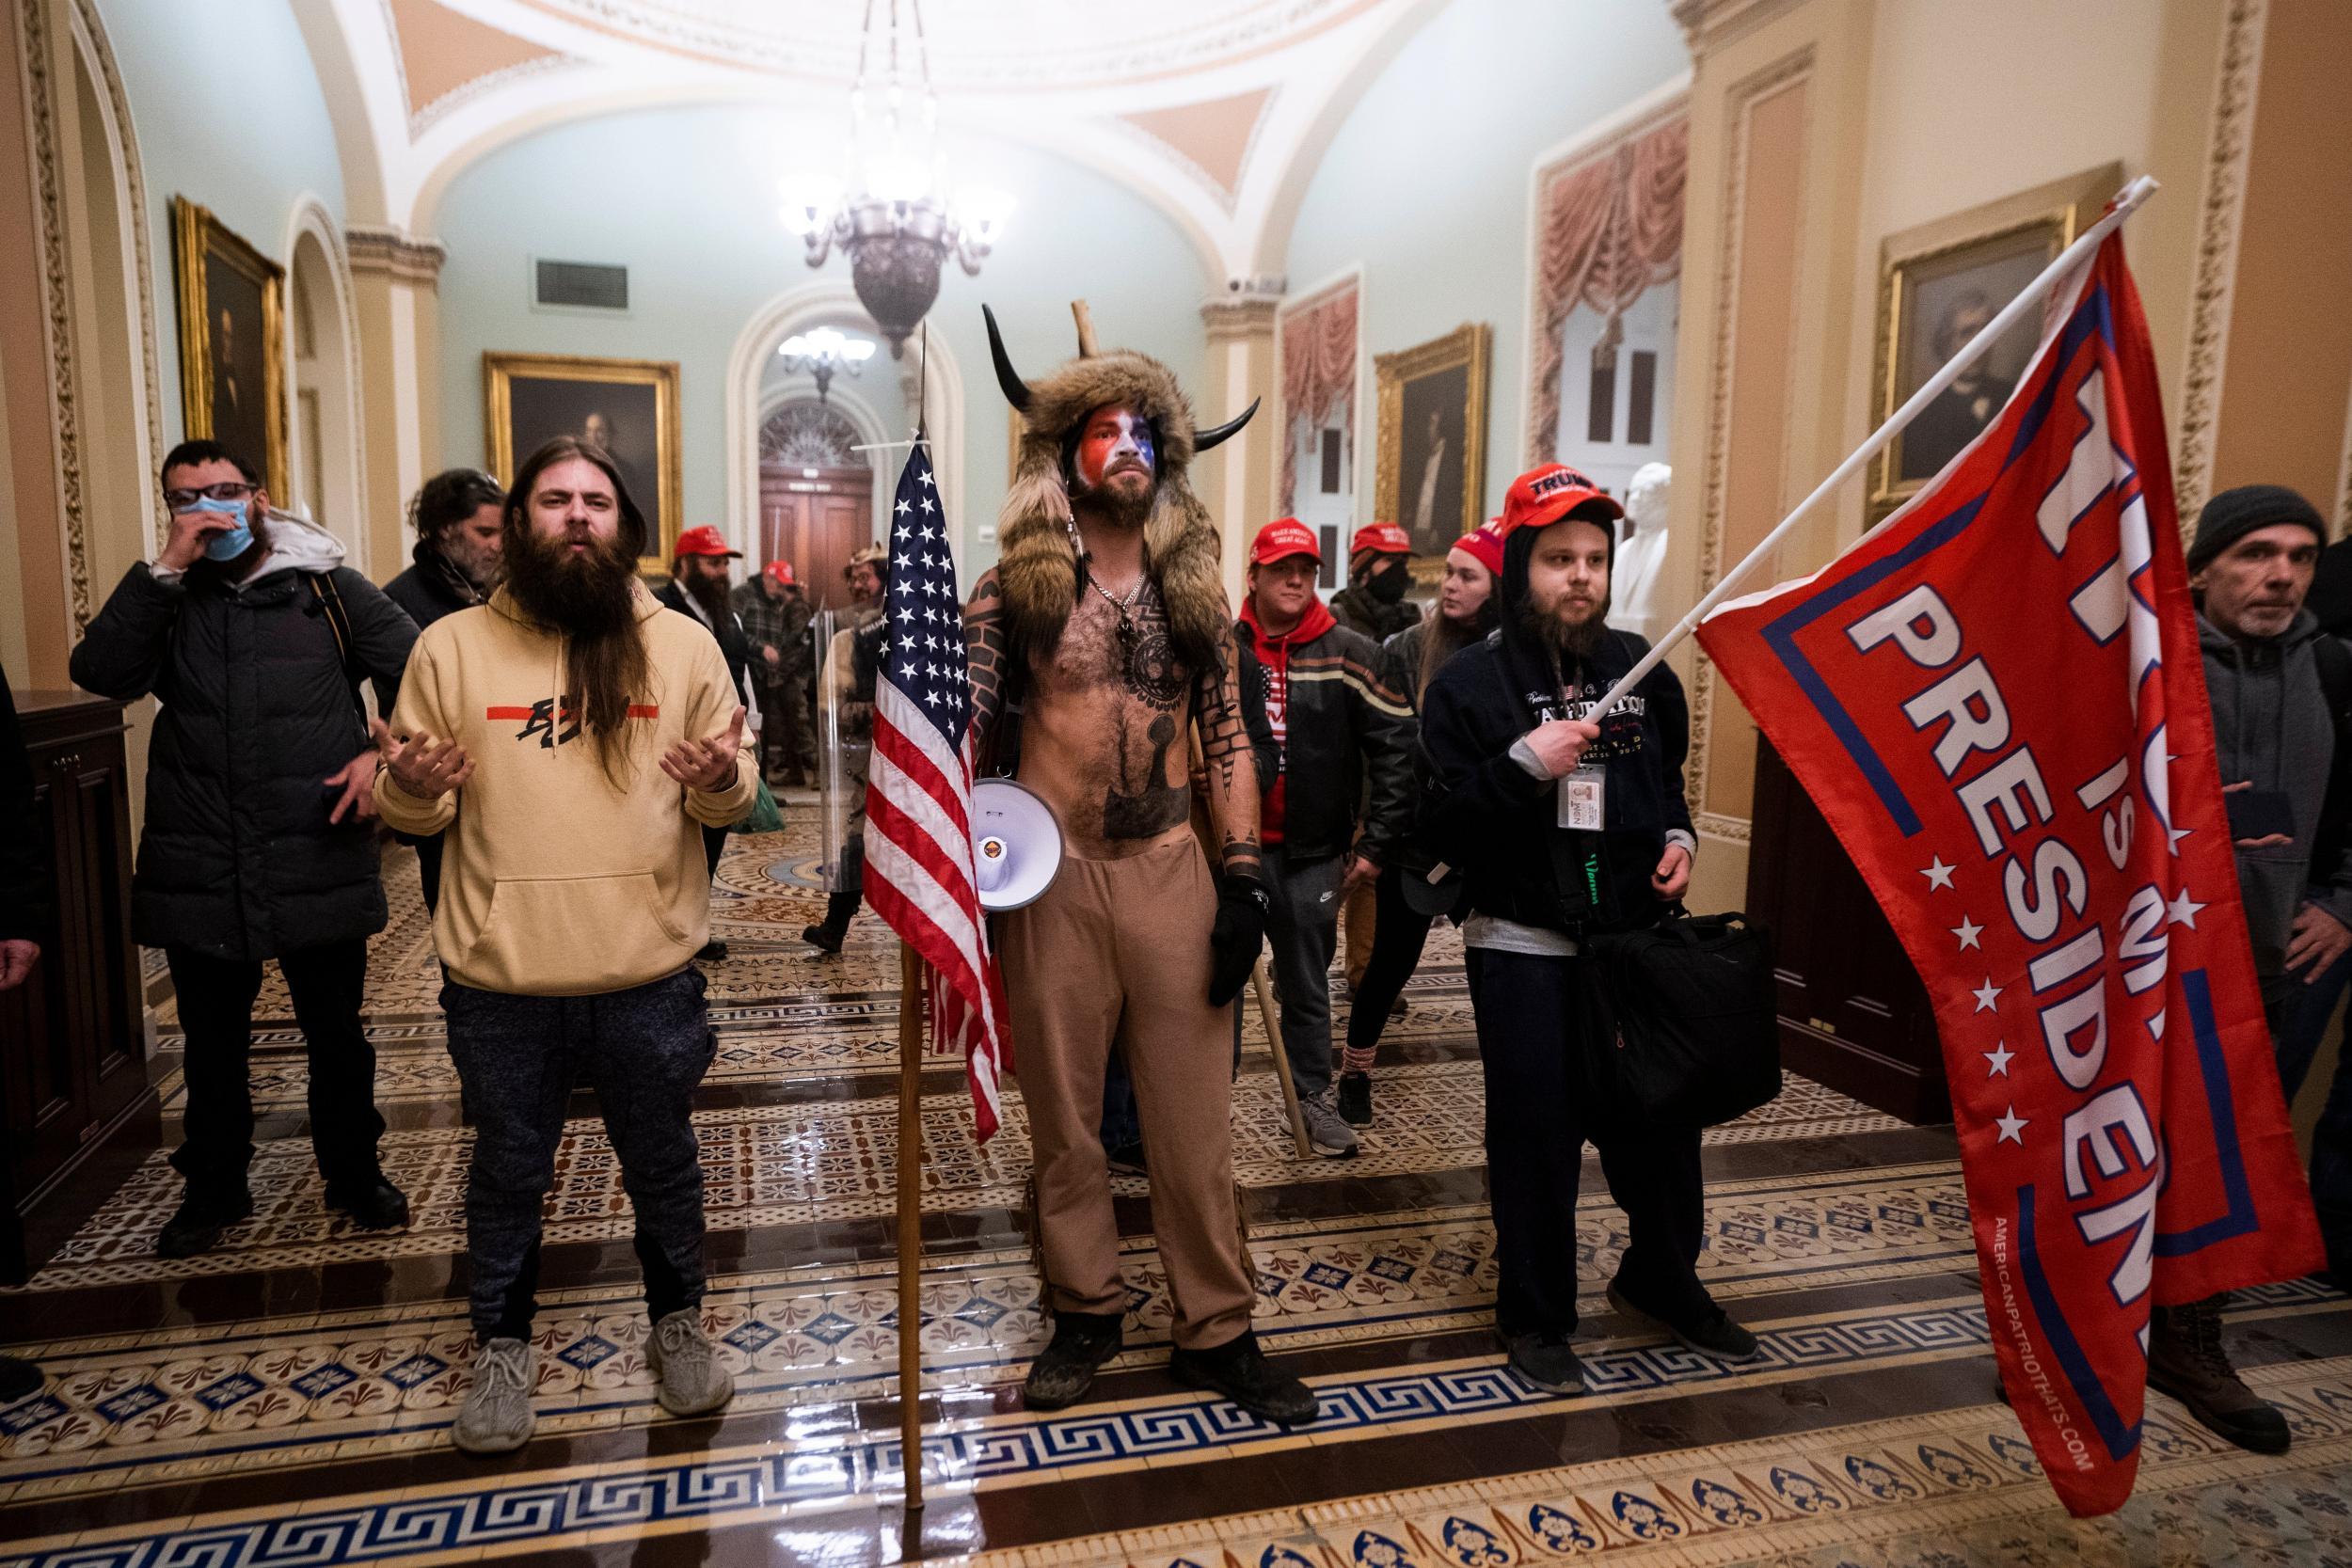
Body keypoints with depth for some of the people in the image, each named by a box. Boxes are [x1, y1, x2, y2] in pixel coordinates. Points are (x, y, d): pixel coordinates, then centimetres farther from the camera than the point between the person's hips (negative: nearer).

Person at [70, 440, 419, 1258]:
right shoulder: (166, 599, 6)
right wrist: (166, 567, -17)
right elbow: (100, 673, -12)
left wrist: (384, 754, -14)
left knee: (337, 1035, 13)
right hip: (199, 873, 2)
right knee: (213, 1044, 17)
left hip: (318, 863, -2)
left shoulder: (330, 591, 1)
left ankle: (355, 1173, 31)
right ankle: (213, 1190, 34)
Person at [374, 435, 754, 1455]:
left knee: (662, 1164, 15)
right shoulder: (451, 645, 1)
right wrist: (410, 787, -18)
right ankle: (502, 1348, 38)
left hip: (649, 973, 0)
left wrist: (722, 781, -19)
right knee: (508, 1171, 16)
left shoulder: (684, 645, 2)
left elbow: (734, 799, 3)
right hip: (500, 982, 0)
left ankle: (678, 1324, 37)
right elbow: (414, 813, 5)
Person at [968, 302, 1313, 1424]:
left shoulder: (1196, 595, 8)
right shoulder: (1014, 590, 2)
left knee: (1194, 1114, 5)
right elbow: (963, 729, -1)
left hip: (1171, 872, 1)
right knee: (1062, 1113, 10)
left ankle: (1216, 1331, 20)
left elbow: (1227, 739, 7)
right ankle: (1086, 1312, 28)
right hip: (1053, 874, -1)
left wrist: (1245, 877, -1)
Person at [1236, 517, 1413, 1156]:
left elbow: (1395, 750, -4)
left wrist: (1376, 844, -7)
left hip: (1310, 856, -1)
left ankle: (1313, 1097, 27)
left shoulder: (1350, 655, -3)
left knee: (1306, 984, 11)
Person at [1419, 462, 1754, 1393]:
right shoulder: (1469, 682, -7)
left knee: (1660, 1118, 12)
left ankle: (1662, 1280, 38)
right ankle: (1535, 1316, 24)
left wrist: (1677, 837, 3)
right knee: (1536, 1134, 4)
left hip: (1634, 934, 4)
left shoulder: (1641, 669, 7)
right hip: (1522, 945, -4)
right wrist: (1523, 766, -24)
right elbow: (1440, 828, -12)